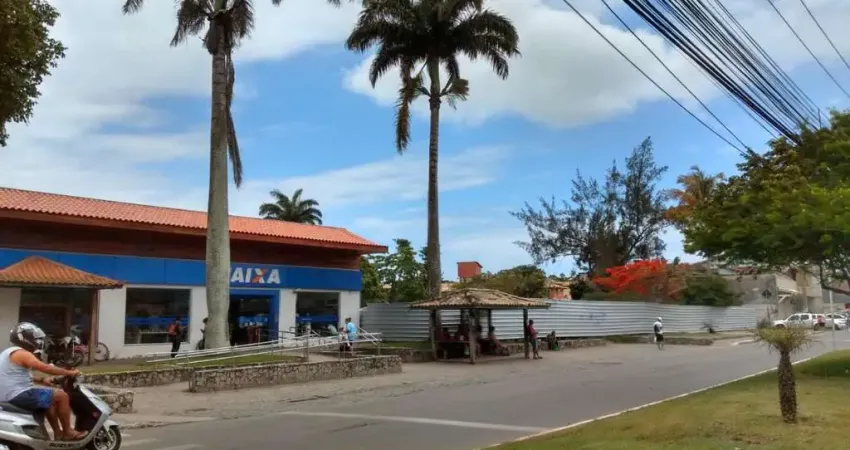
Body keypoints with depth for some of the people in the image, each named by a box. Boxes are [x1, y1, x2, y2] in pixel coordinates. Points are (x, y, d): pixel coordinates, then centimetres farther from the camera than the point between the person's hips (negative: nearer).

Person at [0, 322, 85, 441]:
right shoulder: (22, 353, -14)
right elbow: (45, 368, -22)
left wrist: (41, 380, 17)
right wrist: (69, 373, -14)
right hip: (19, 395, -11)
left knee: (49, 400, 27)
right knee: (62, 396, -9)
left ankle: (58, 433, 25)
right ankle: (67, 432, 0)